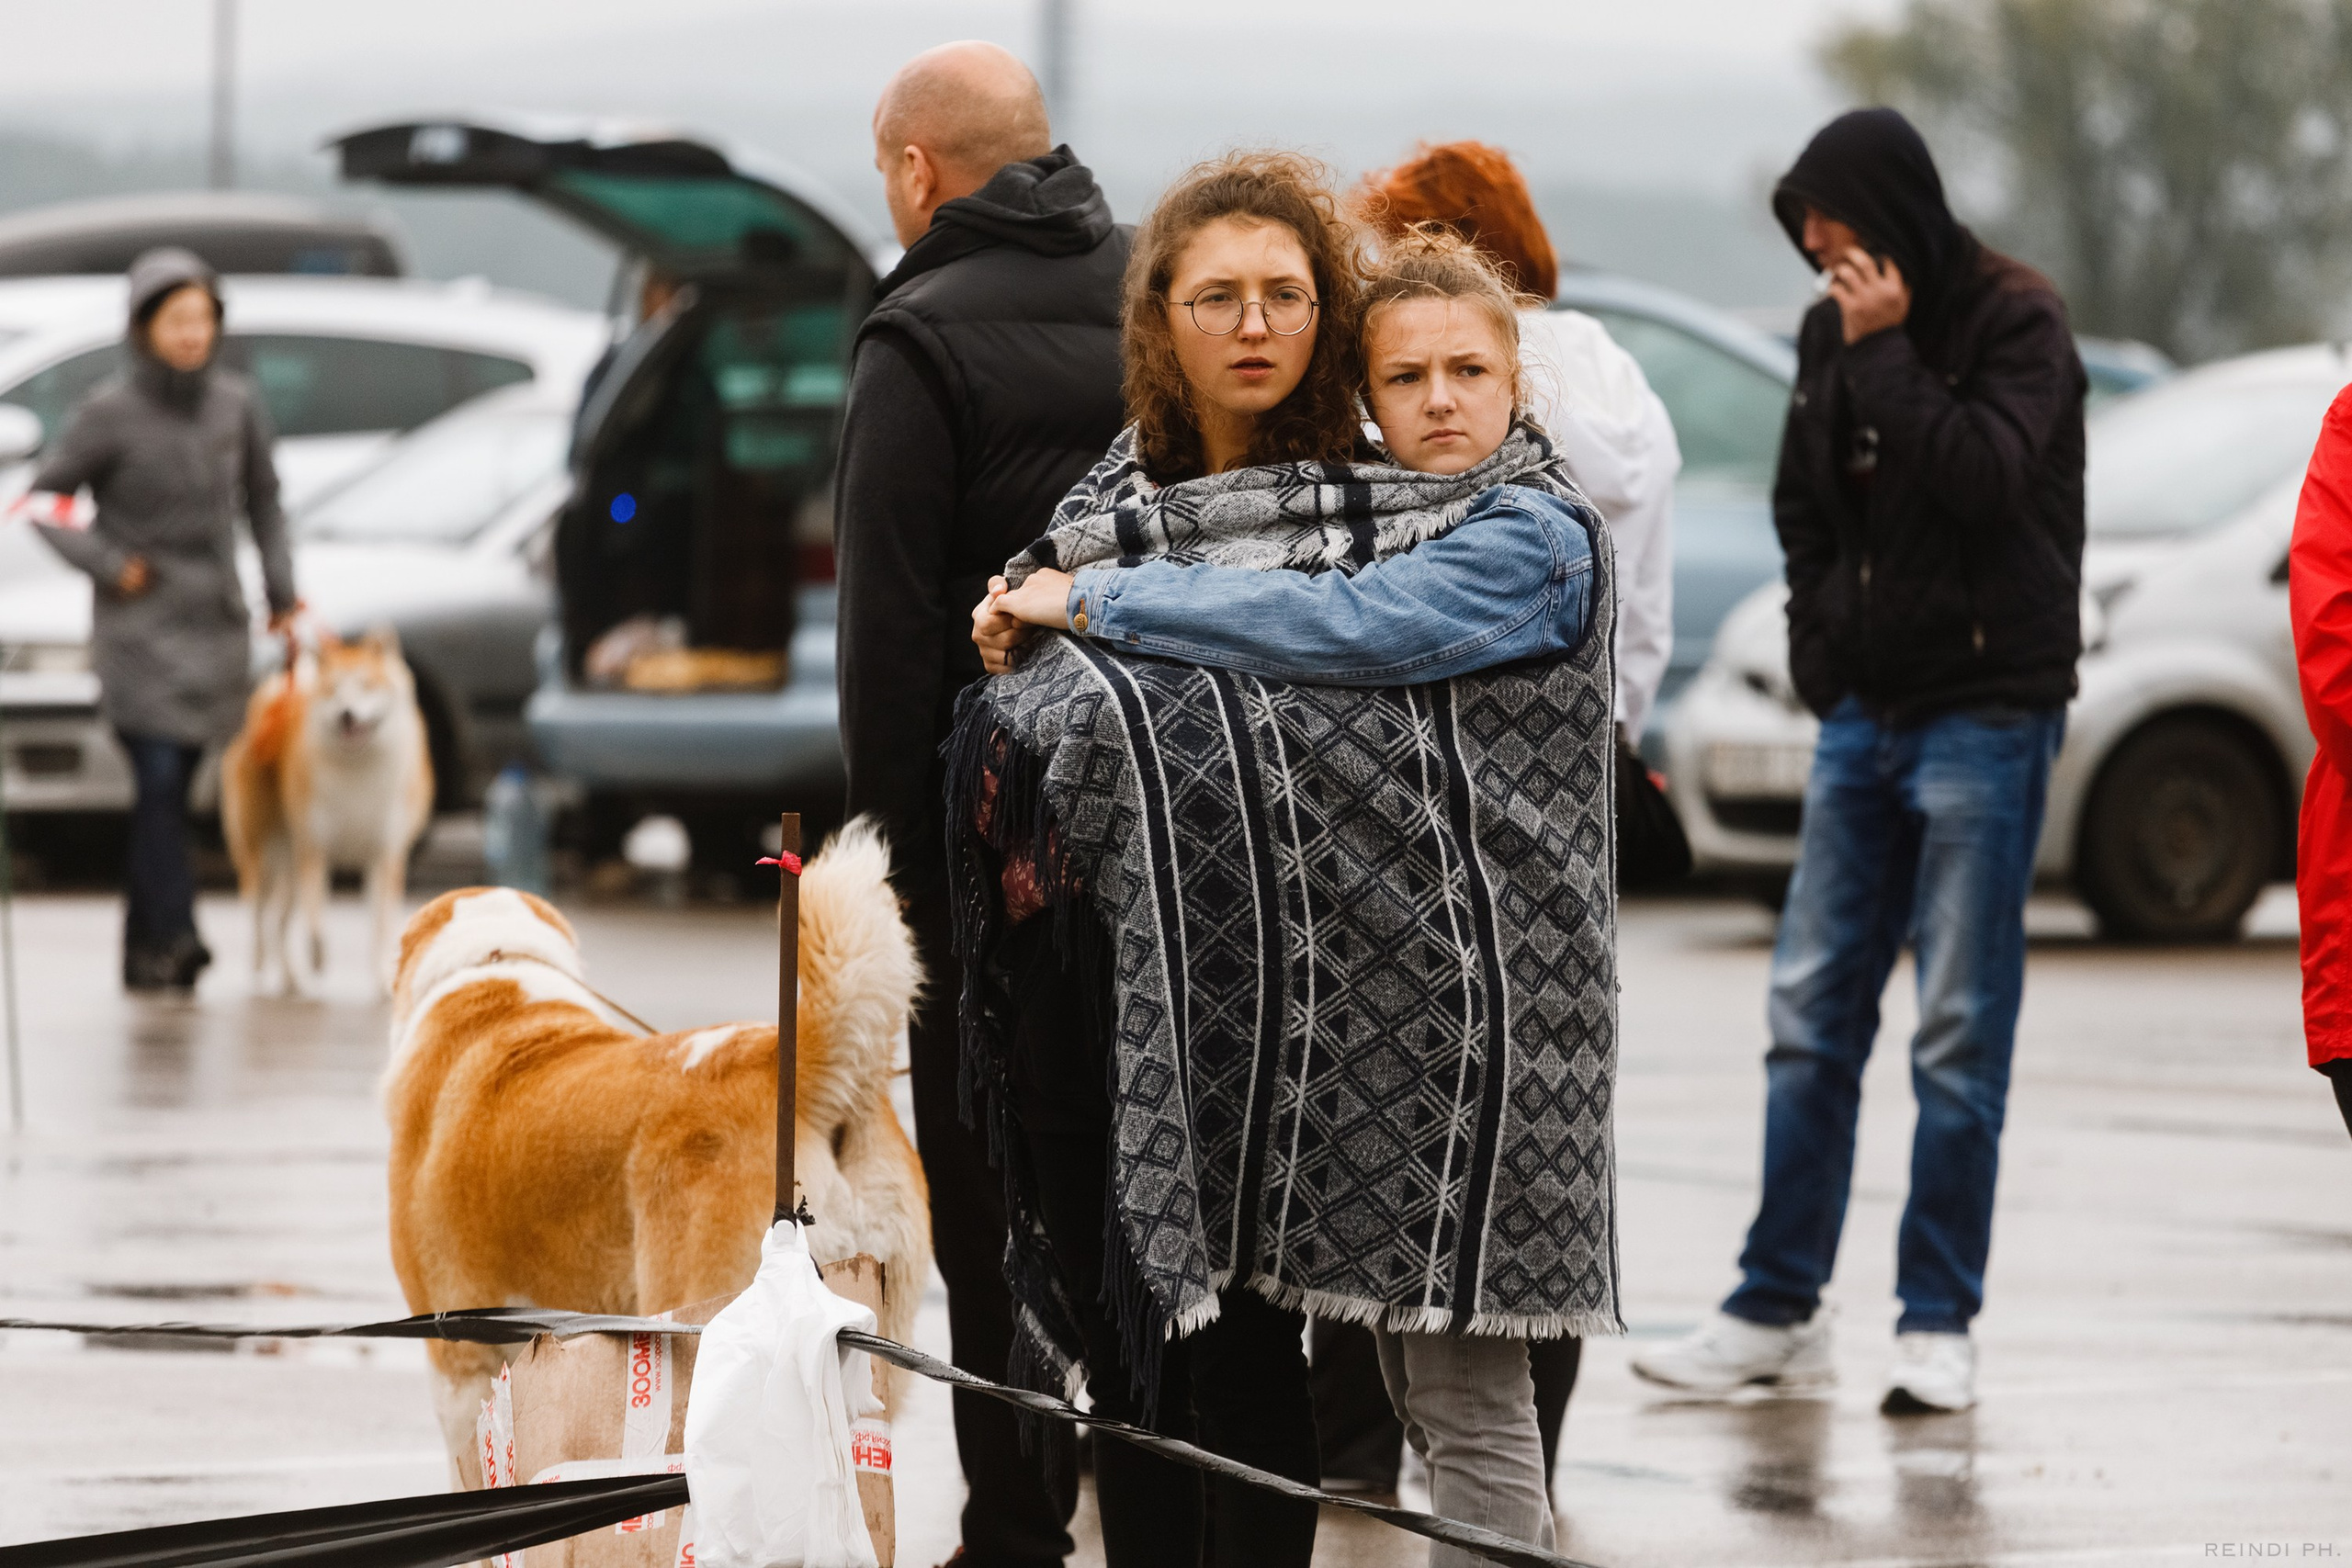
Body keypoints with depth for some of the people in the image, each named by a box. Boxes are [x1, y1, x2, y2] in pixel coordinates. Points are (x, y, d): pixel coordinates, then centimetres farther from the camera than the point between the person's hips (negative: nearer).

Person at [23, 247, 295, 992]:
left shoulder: (237, 405, 4)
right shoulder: (109, 414, -7)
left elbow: (263, 503, 18)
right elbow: (44, 497, 0)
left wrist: (281, 590, 13)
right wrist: (108, 563, -9)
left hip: (216, 621, 4)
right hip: (140, 627, -4)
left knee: (170, 788, 7)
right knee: (158, 779, -14)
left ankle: (144, 946, 14)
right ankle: (174, 935, -18)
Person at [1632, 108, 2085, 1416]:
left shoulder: (2017, 321, -8)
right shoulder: (1836, 333, 9)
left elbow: (1987, 475, -23)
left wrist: (1887, 355, -19)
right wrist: (1825, 647, 10)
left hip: (1987, 712, -6)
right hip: (1866, 710, 6)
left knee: (1962, 1034, -4)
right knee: (1812, 1013, 5)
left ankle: (1940, 1325, 1)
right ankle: (1780, 1309, 10)